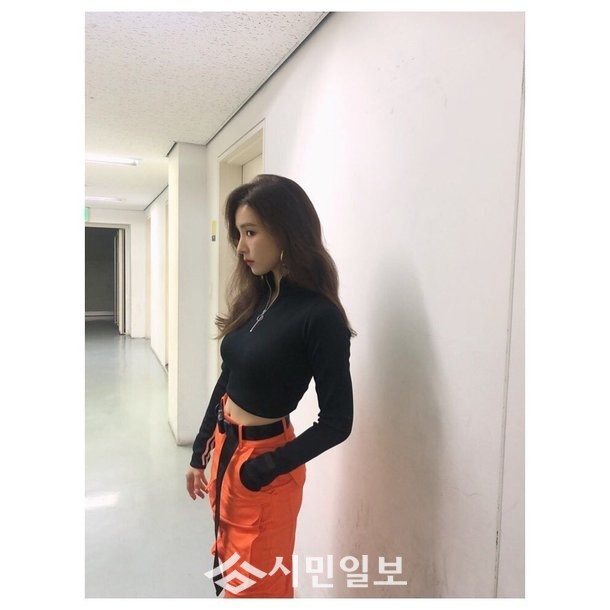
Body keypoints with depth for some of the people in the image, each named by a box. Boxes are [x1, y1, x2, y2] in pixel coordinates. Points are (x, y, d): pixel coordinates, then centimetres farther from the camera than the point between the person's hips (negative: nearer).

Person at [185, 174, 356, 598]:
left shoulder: (319, 316, -21)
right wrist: (200, 452, 13)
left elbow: (337, 421, -17)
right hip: (224, 449, 7)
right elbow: (226, 380, 7)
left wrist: (268, 468, -17)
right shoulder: (254, 299, 0)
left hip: (260, 462, -7)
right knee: (228, 572, 24)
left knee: (256, 584, 14)